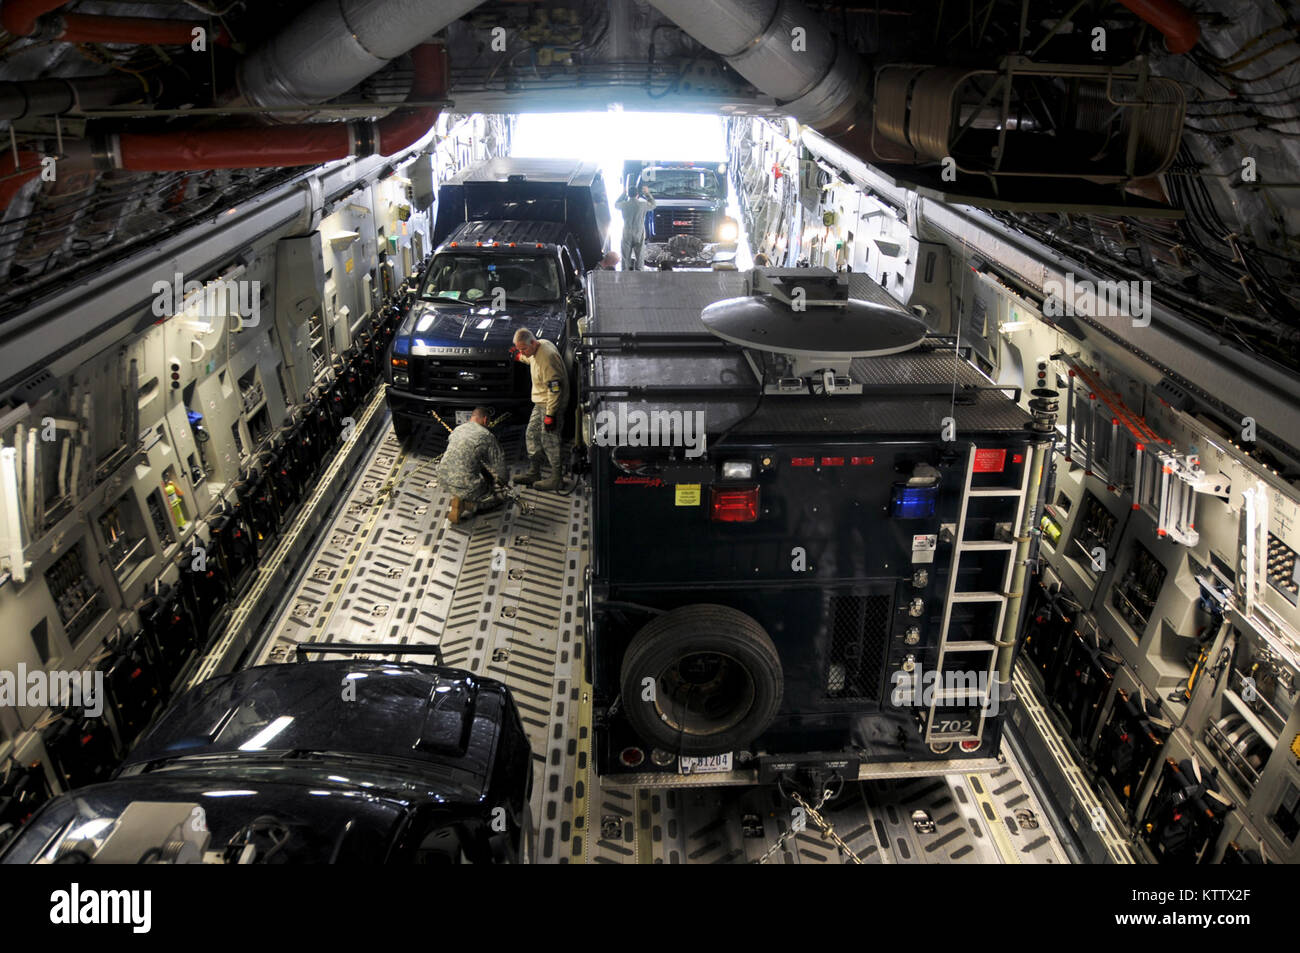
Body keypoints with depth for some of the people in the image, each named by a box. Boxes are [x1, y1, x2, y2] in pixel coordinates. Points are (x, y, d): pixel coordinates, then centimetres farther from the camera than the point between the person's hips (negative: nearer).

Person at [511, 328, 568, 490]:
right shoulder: (539, 345, 3)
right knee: (531, 435, 14)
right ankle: (534, 472, 22)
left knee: (549, 439, -7)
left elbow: (554, 388, -27)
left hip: (551, 403, -10)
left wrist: (550, 414, -26)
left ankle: (557, 478, 1)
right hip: (540, 403, 10)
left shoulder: (547, 357, -26)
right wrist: (521, 357, 34)